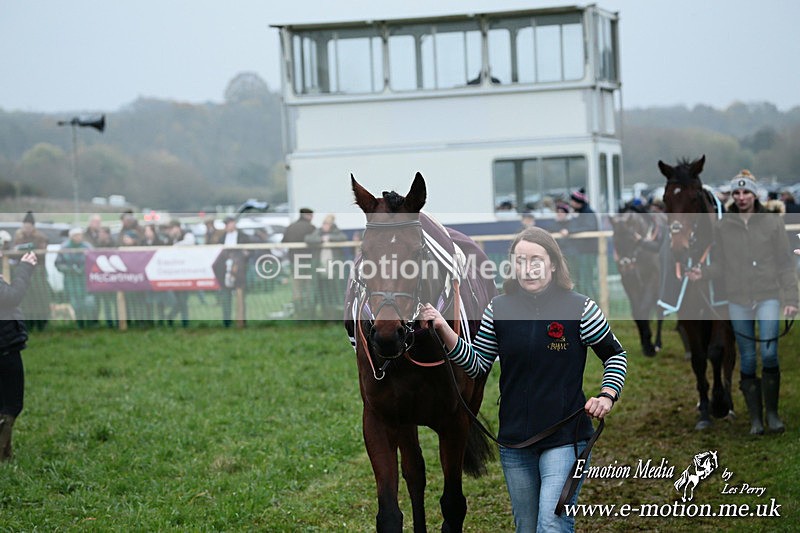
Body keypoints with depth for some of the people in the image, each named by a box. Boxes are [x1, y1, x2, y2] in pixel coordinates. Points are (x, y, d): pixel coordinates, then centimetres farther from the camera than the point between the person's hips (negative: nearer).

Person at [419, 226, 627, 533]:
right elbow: (477, 366, 6)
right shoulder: (499, 310, 1)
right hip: (514, 441, 4)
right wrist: (443, 330, -5)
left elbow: (615, 354, 5)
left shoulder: (580, 308, -7)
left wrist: (607, 396, -9)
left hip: (565, 438, -4)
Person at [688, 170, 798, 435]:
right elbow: (720, 266, 8)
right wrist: (703, 273, -13)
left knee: (769, 353, -15)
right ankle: (755, 418, 12)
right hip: (738, 301, 2)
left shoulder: (773, 223, 1)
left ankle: (772, 412, -1)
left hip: (768, 297, -2)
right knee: (747, 359, 5)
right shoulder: (722, 227, 6)